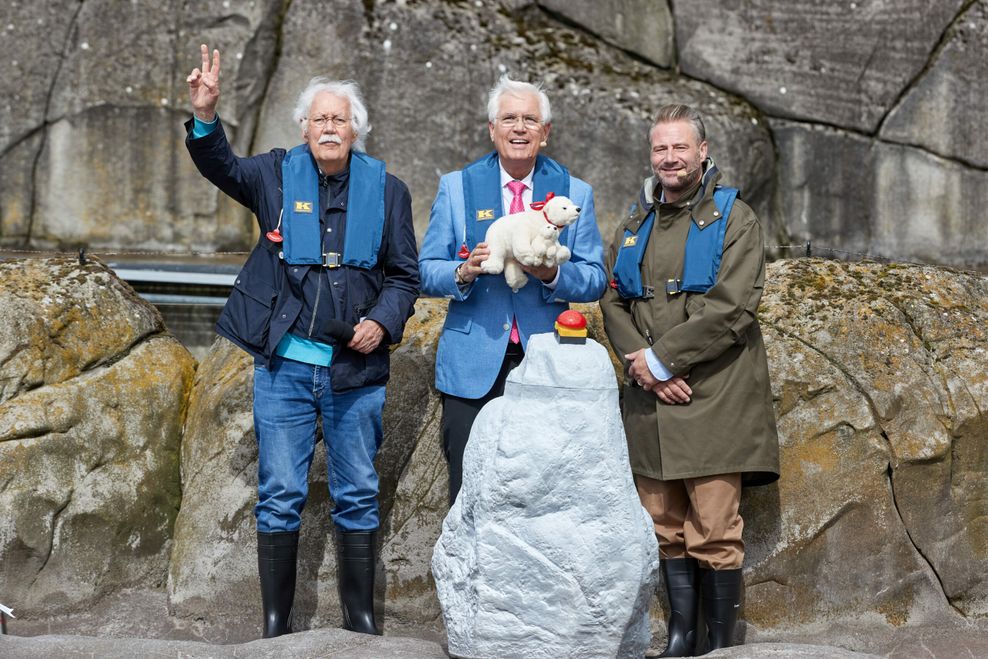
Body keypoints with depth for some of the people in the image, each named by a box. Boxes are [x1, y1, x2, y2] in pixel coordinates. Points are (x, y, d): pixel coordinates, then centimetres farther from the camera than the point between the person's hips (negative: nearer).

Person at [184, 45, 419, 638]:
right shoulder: (278, 174, 4)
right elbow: (222, 167, -11)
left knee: (358, 496, 8)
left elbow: (405, 275, 7)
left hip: (356, 367, 1)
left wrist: (382, 322, -11)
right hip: (284, 363, 0)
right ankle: (276, 621, 13)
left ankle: (362, 619, 19)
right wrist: (206, 117, -30)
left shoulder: (386, 190, 4)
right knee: (280, 495, 3)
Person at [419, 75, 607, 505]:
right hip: (472, 366, -1)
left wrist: (553, 275, -16)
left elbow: (595, 280, 4)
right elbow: (426, 272, 5)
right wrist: (464, 272, -16)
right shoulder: (456, 188, 7)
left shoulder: (575, 193, 8)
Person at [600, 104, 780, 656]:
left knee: (715, 534, -5)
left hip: (713, 401, -5)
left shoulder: (734, 218, -1)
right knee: (667, 528, 10)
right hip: (651, 401, 5)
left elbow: (732, 308, -12)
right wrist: (643, 366, -6)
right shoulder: (636, 224, 16)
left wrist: (660, 358, -12)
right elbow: (614, 301, 11)